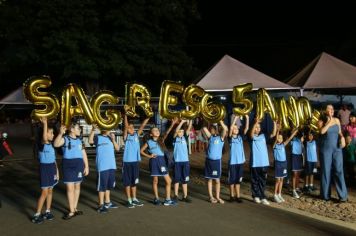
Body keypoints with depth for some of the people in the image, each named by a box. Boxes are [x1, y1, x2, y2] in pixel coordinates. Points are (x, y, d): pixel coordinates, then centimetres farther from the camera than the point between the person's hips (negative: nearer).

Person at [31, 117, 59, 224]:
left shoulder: (51, 144, 9)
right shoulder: (41, 144, -14)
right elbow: (44, 138, -38)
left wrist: (57, 170, 12)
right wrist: (45, 123, -41)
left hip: (52, 168, 7)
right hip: (45, 168, -7)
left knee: (50, 191, 12)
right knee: (44, 192, -5)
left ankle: (47, 211, 23)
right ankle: (37, 215, 5)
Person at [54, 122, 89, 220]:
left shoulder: (79, 140, 11)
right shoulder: (65, 138, -5)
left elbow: (84, 154, 14)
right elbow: (56, 144, -26)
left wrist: (86, 166, 9)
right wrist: (60, 133, -38)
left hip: (79, 165, 5)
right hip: (68, 166, -5)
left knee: (77, 186, 11)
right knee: (70, 188, -4)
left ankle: (75, 208, 24)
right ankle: (71, 211, 4)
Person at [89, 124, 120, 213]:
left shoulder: (111, 138, 15)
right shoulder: (98, 137, -4)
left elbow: (117, 149, 8)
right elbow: (90, 141, -25)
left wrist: (113, 139, -6)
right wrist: (93, 130, -36)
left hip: (111, 165, 6)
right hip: (102, 166, -6)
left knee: (109, 185, 16)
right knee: (102, 185, -2)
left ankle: (107, 202, 29)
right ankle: (101, 205, 5)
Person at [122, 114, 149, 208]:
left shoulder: (137, 135, 8)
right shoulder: (126, 136, -3)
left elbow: (142, 126, 0)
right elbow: (126, 126, -17)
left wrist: (148, 117, -9)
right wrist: (126, 115, -27)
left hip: (136, 161, 4)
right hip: (127, 161, -4)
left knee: (134, 181, 13)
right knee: (127, 181, 4)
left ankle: (134, 199, 24)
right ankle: (129, 200, 12)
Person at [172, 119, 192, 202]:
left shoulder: (184, 138, 8)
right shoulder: (175, 138, -1)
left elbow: (188, 129, -5)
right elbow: (176, 131, -19)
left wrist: (190, 120, -18)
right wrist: (182, 122, -25)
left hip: (185, 161, 3)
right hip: (177, 161, -3)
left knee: (185, 179, 8)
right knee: (176, 179, 6)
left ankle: (185, 196, 14)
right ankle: (176, 195, 17)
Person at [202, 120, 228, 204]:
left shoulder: (221, 138, 0)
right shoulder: (210, 137, 9)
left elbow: (225, 129, -16)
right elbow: (204, 128, 0)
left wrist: (219, 120, -14)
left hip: (217, 160, -3)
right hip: (209, 160, 3)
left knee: (217, 180, 4)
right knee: (209, 179, 8)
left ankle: (217, 197, 14)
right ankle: (211, 196, 17)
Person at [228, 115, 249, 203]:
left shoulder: (240, 137, 8)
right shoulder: (230, 138, -3)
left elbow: (246, 129, -2)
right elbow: (230, 128, -20)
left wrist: (247, 118, -13)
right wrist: (235, 118, -24)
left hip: (240, 161, 4)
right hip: (232, 161, -4)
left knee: (238, 180, 10)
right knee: (232, 179, 5)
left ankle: (238, 196, 16)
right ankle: (232, 196, 17)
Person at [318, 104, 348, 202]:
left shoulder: (337, 120, 8)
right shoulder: (321, 121, -2)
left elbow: (339, 132, 16)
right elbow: (322, 131, -21)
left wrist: (342, 137, -5)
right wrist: (329, 122, -13)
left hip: (337, 149, 3)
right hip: (325, 149, -2)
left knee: (338, 170, -1)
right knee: (326, 171, 3)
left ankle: (343, 195, 4)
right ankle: (326, 194, 14)